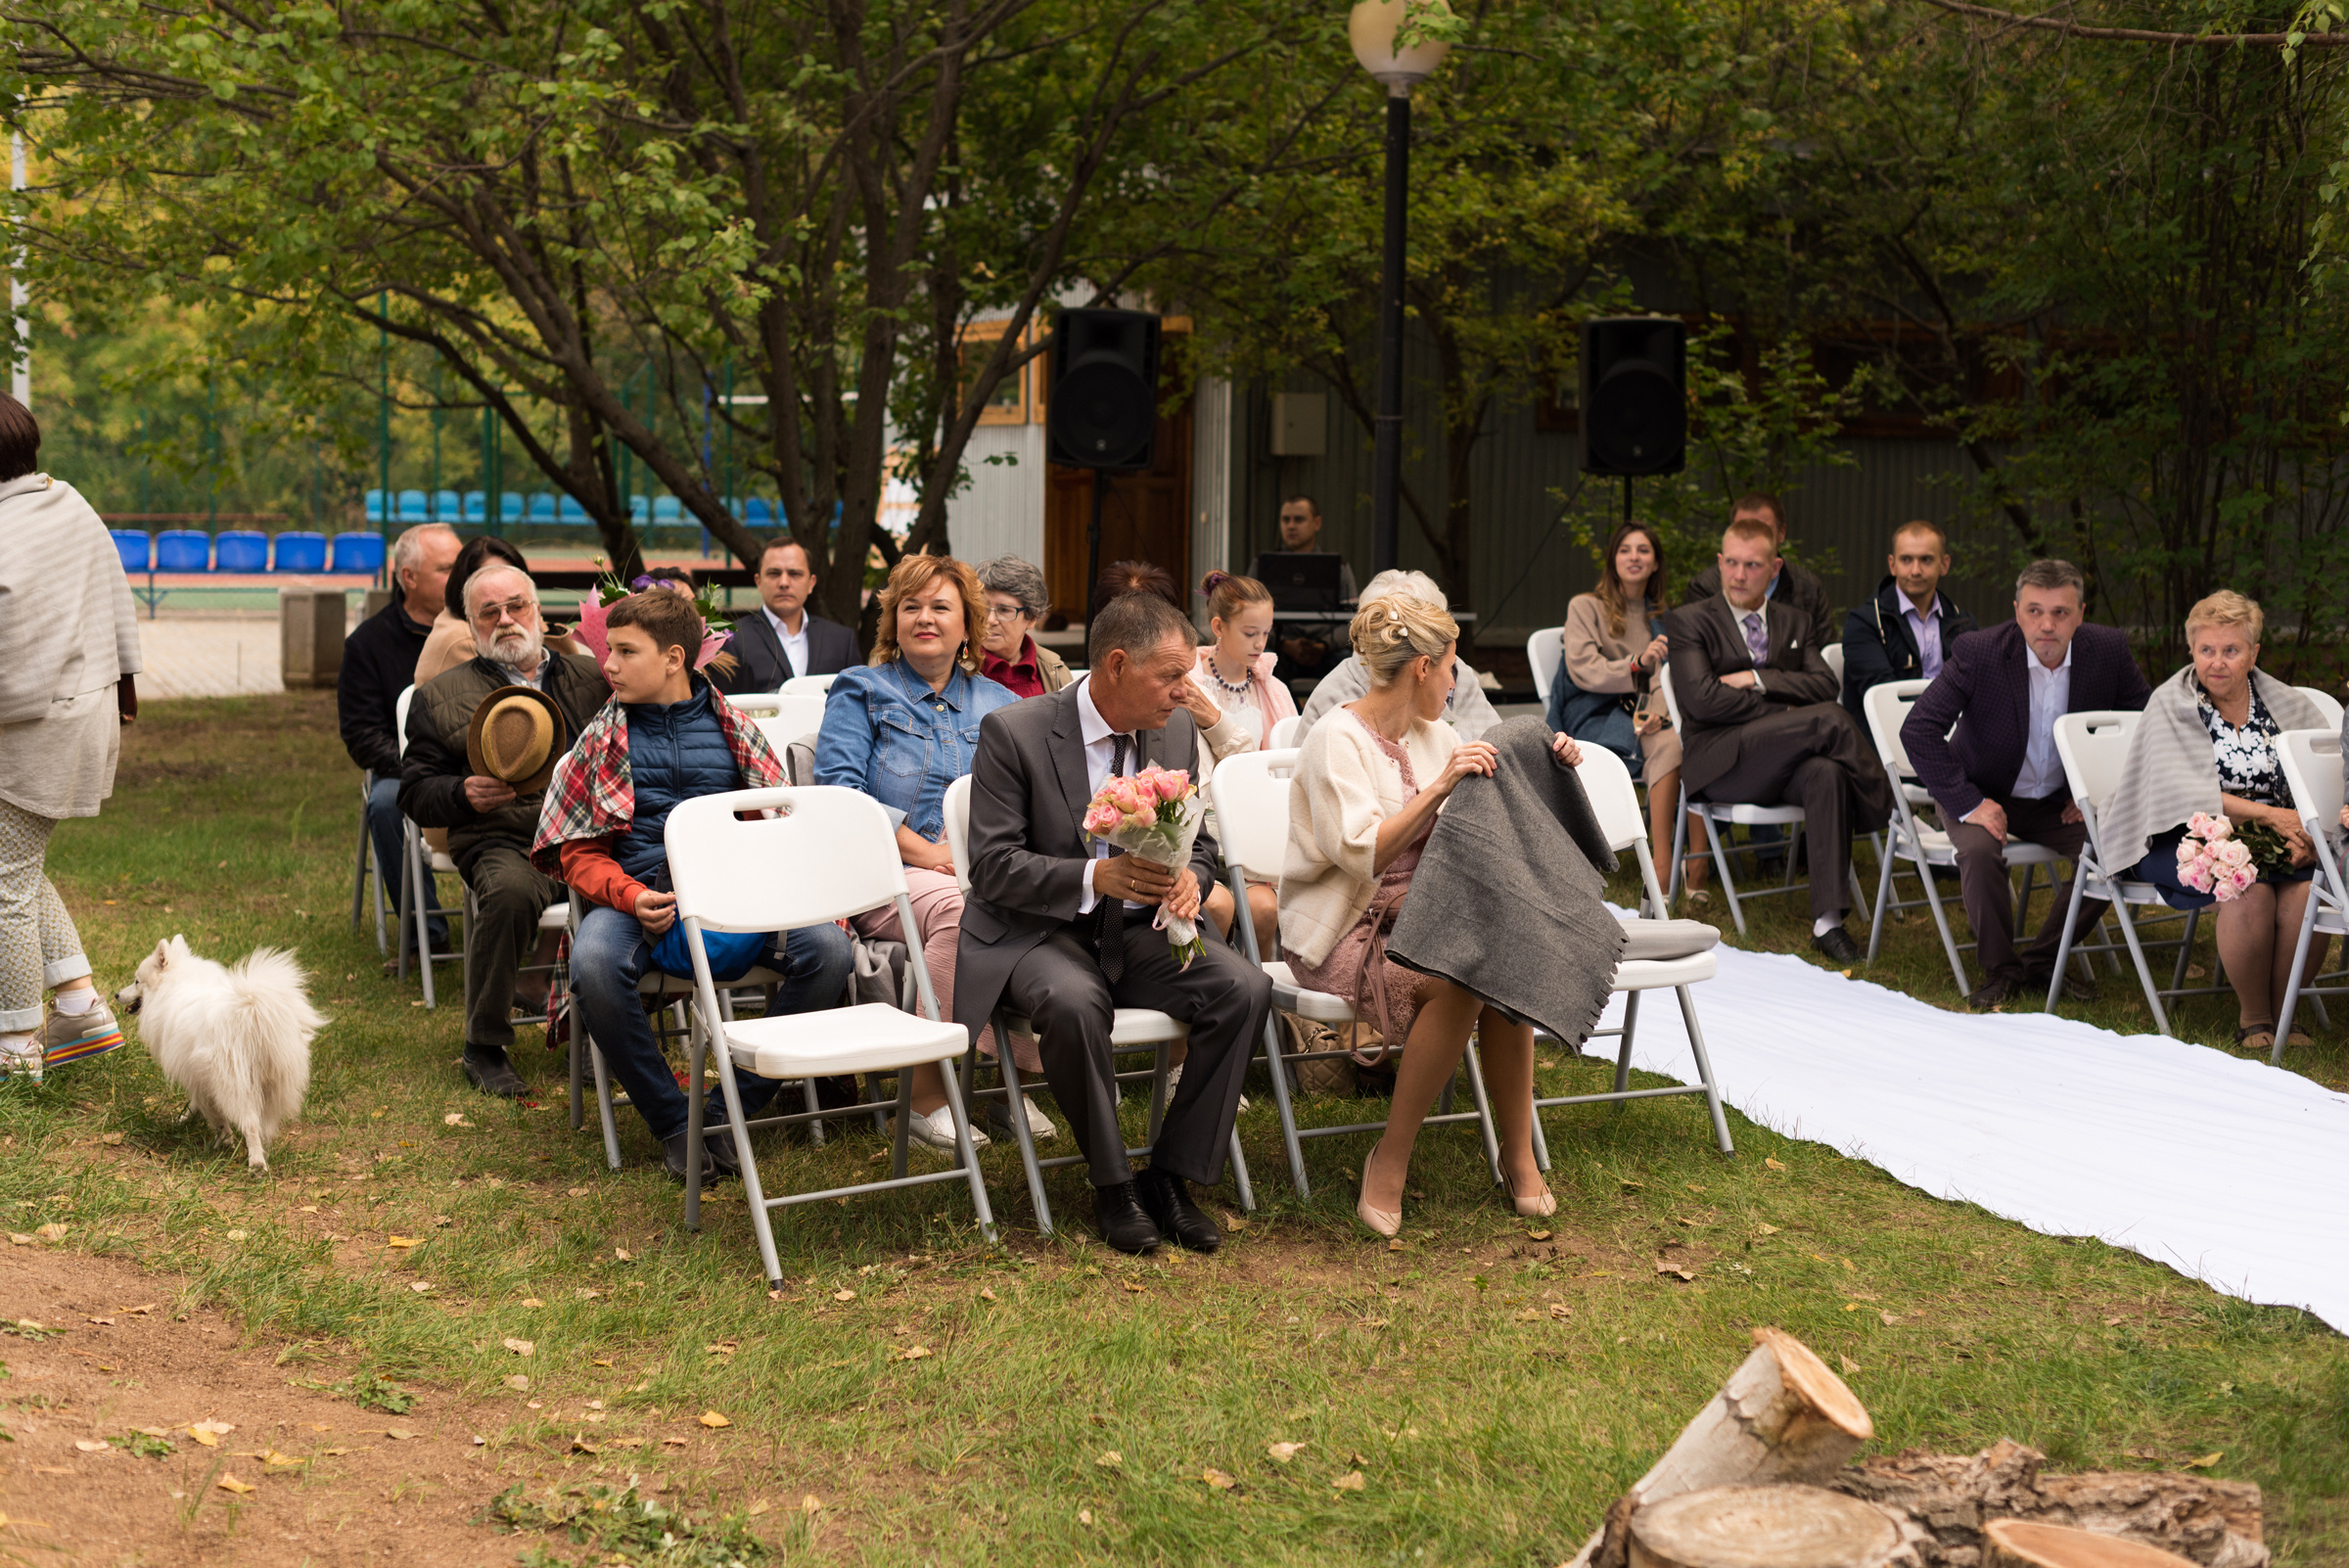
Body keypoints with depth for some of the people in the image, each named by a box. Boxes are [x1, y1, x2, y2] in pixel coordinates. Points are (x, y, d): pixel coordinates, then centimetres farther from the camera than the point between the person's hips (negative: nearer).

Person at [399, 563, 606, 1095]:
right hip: (505, 840, -2)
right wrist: (464, 794, -6)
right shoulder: (441, 696, 18)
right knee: (509, 891, -38)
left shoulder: (592, 678, 23)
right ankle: (484, 1046, -20)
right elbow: (415, 792, 15)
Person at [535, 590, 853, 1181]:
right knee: (593, 962, -36)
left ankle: (730, 1109, -15)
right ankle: (673, 1122, -18)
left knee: (829, 948, -27)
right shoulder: (603, 740, 13)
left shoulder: (733, 730, 15)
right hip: (641, 901, -1)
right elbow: (580, 852, 10)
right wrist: (630, 898, -12)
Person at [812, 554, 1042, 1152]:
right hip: (889, 873, -3)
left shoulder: (999, 705, 23)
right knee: (957, 906, -38)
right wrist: (920, 849, -13)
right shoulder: (862, 691, 13)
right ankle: (928, 1096, -30)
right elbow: (838, 787, -3)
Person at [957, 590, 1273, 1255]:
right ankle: (1112, 1185, -15)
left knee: (1246, 988, -21)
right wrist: (1095, 878, -28)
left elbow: (1200, 844, 14)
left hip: (1141, 929, 5)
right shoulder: (1013, 732, -12)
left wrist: (1187, 876, -11)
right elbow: (992, 866, -14)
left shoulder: (1178, 732, 4)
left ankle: (1172, 1176, -9)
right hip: (1041, 932, -5)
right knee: (1073, 1001, -37)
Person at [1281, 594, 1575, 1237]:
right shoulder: (1336, 740, -13)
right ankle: (1391, 1157, -19)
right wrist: (1440, 786, -30)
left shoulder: (1432, 735, 12)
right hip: (1343, 933, -6)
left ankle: (1519, 1154, -15)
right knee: (1459, 984, -33)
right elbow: (1360, 853, -26)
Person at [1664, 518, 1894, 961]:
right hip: (1721, 763, -4)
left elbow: (1824, 685, 5)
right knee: (1830, 719, -28)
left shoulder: (1795, 623, 21)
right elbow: (1702, 699, -9)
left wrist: (1757, 680, -8)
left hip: (1785, 763, 4)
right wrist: (1784, 714, -9)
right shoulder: (1687, 622, 6)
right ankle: (1884, 804, -10)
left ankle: (1827, 922, -37)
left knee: (1827, 773, -34)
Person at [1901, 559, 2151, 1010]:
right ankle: (2001, 970, -10)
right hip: (1987, 796, -3)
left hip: (2061, 800, 3)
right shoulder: (1978, 652, -21)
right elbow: (1918, 730, -22)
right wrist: (1967, 803, -26)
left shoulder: (2108, 649, -12)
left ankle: (2043, 961, -1)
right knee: (1980, 850, -33)